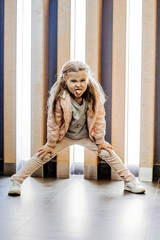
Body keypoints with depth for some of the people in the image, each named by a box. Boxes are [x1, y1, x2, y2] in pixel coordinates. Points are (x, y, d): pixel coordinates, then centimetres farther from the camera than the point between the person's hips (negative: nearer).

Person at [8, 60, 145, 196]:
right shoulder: (60, 99, -31)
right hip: (64, 135, -2)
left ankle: (129, 180, 13)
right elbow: (54, 123, -18)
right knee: (43, 155, -8)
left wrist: (100, 141, -3)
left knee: (108, 153, -4)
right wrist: (51, 144, -8)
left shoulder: (95, 96, -24)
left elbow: (99, 119, -11)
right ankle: (16, 180, 5)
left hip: (87, 135, 2)